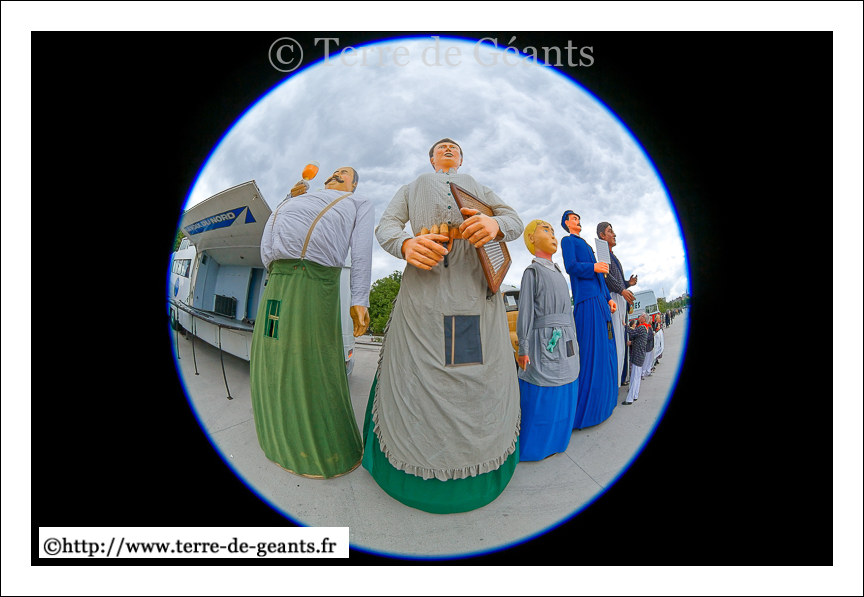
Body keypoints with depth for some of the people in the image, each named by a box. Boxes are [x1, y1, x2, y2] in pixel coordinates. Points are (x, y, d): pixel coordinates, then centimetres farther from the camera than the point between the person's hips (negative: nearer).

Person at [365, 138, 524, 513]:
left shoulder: (478, 187, 32)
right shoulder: (412, 188, 29)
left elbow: (515, 221, 16)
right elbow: (385, 227, 12)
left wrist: (495, 224, -12)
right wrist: (406, 245, -15)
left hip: (477, 288, 2)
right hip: (423, 285, -1)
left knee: (482, 372, -3)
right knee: (417, 374, -7)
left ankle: (477, 467, 11)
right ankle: (417, 472, 6)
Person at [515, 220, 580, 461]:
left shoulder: (559, 274, 18)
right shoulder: (532, 272, -4)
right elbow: (525, 312, -10)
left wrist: (574, 343, 17)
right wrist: (523, 349, -14)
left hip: (565, 346, 8)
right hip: (545, 342, -8)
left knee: (563, 396, 11)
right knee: (542, 397, -3)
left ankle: (554, 438, 24)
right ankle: (534, 444, 10)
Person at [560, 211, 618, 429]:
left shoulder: (585, 244, 28)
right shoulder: (568, 241, 4)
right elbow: (571, 266, -12)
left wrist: (608, 297, 19)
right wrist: (594, 267, -19)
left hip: (599, 298, 9)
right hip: (586, 299, -9)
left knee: (605, 347, 10)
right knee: (591, 348, -12)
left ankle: (603, 398, 21)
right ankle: (586, 406, -7)